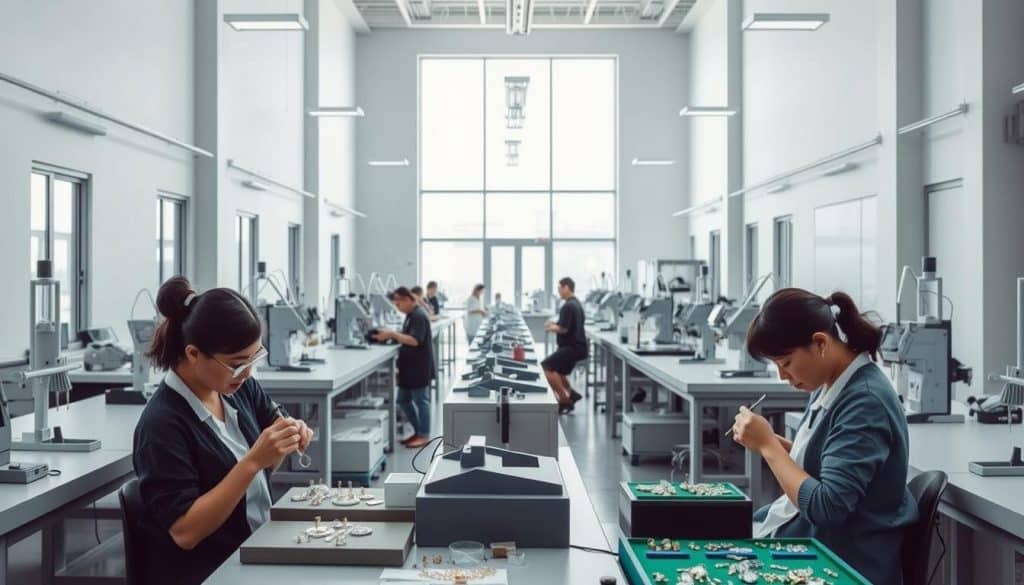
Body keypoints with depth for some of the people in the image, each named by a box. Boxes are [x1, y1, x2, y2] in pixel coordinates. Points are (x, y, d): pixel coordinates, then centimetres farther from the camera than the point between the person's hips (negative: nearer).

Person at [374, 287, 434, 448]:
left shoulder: (419, 316, -18)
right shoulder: (411, 315, 13)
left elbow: (414, 340, -27)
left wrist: (392, 334, -28)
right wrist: (391, 335, 5)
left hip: (419, 366, -10)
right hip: (410, 365, 10)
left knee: (420, 400, 0)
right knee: (403, 400, 14)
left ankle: (424, 435, 11)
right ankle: (418, 431, 25)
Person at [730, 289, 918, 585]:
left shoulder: (865, 402, -23)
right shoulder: (832, 385, 2)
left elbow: (827, 507, -26)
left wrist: (767, 445, -19)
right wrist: (772, 442, -3)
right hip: (808, 533, 8)